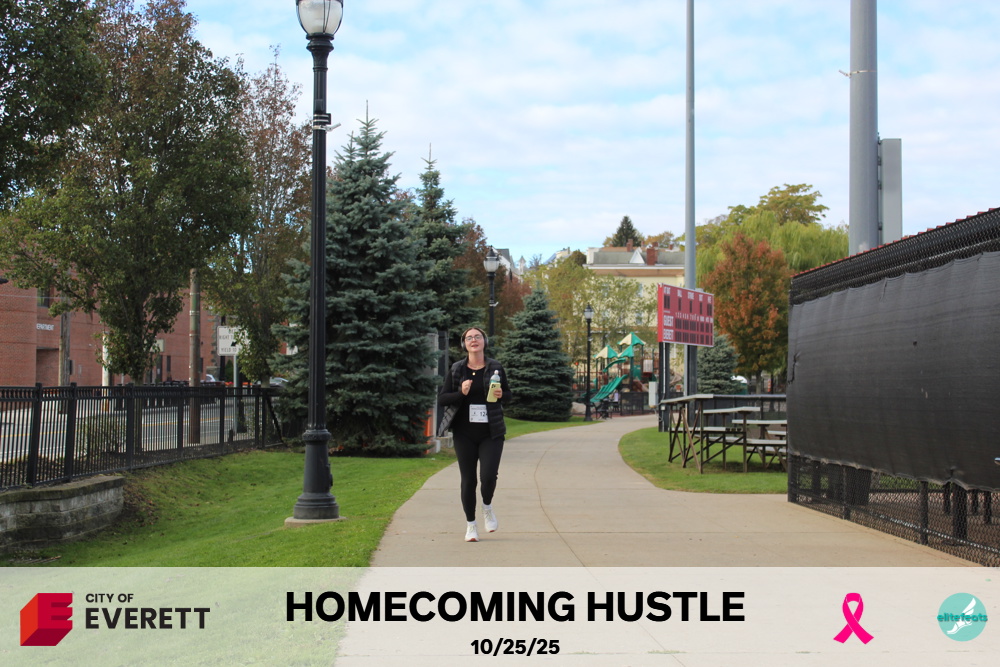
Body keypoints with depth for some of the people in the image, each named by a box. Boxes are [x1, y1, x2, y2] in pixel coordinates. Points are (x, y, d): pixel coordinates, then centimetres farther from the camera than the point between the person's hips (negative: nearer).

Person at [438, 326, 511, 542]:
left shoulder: (496, 368, 3)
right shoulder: (456, 370, 3)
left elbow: (508, 394, 13)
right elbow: (442, 398, 3)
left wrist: (501, 395, -10)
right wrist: (461, 393, -15)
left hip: (491, 433, 0)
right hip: (464, 433, 1)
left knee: (489, 475, -13)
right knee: (468, 480, 4)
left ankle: (487, 507, 20)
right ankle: (471, 524, 19)